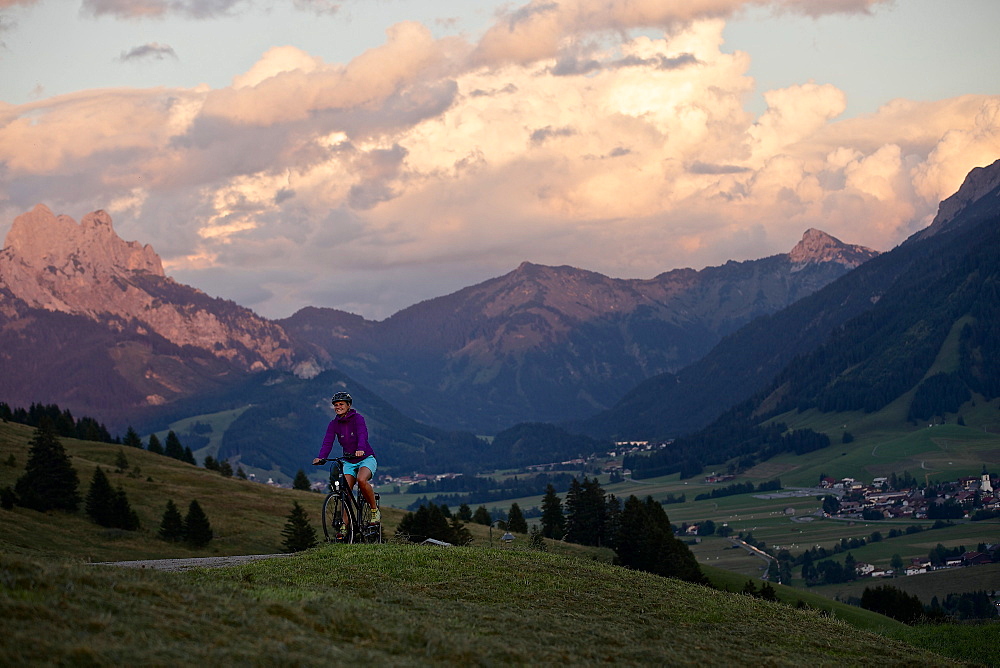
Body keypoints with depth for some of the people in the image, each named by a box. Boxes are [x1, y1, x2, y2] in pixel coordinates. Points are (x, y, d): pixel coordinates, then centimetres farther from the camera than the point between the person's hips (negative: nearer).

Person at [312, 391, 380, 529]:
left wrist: (360, 450, -51)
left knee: (361, 480, -33)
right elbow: (328, 442, -12)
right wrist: (320, 457, -32)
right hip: (349, 461, 5)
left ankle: (375, 510, -14)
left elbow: (362, 435, -30)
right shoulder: (334, 424, 0)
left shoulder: (357, 418, -12)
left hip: (366, 458, -5)